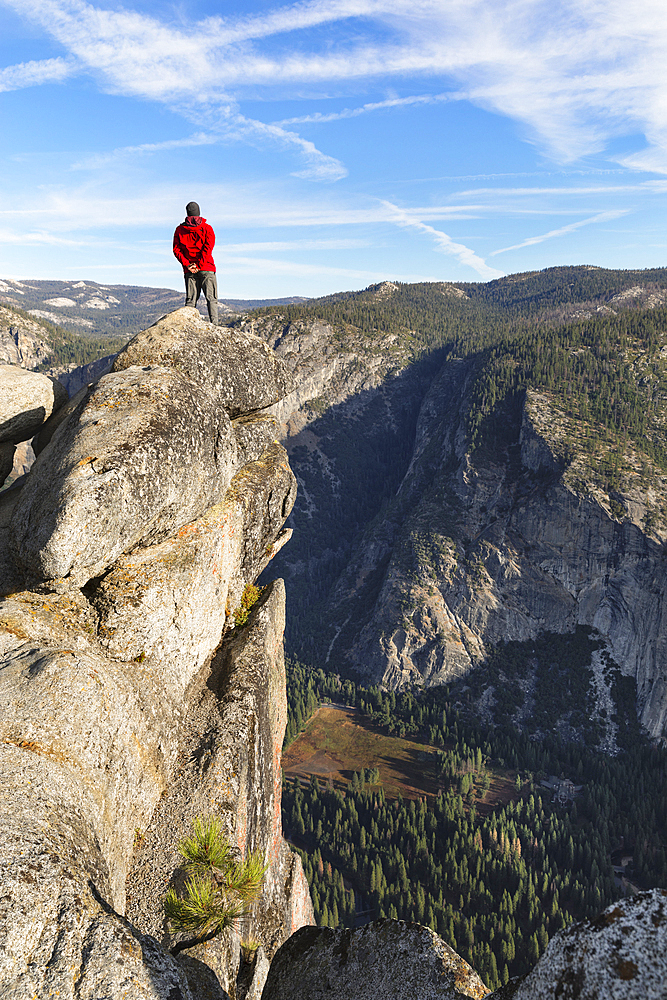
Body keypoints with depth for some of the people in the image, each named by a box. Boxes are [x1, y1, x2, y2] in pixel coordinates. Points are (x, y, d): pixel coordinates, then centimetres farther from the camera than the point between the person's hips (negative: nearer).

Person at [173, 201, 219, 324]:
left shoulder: (180, 229, 9)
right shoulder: (207, 228, 2)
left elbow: (176, 250, 2)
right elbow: (208, 247, -9)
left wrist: (187, 265, -4)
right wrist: (199, 265, -10)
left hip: (189, 270, 2)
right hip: (207, 268, -2)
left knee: (190, 299, 4)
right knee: (211, 298, -3)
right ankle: (214, 324, -16)